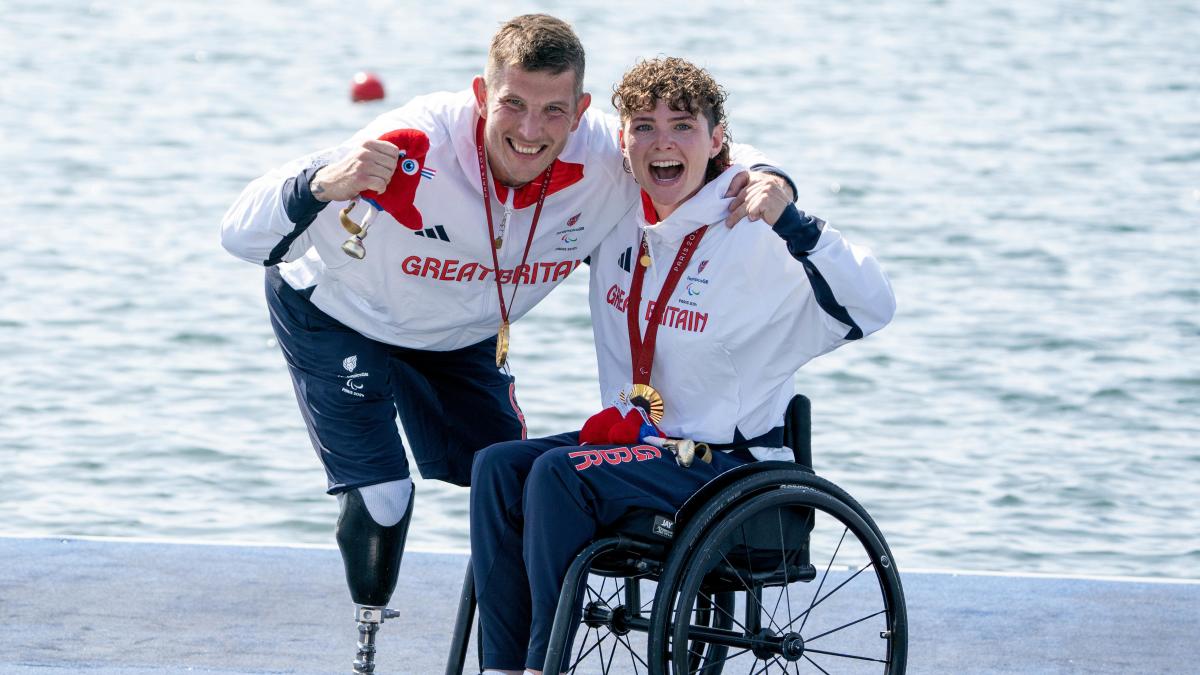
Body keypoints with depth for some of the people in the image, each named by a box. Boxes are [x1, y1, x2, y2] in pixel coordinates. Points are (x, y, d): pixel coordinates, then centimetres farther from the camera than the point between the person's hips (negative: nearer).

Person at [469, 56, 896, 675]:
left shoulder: (754, 236, -14)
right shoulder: (619, 222, 7)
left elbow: (872, 308, -24)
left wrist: (791, 219, -31)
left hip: (728, 461, -7)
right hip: (633, 437, 7)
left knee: (559, 474, -27)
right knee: (498, 467, -15)